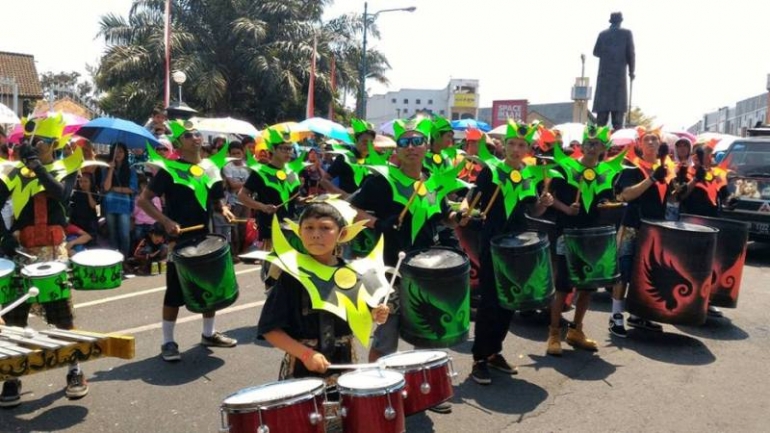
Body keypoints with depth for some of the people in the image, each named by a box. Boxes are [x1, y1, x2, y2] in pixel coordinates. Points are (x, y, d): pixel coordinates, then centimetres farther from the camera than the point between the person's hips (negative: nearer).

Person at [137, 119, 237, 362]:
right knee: (175, 292, 0)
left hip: (206, 238, 6)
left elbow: (217, 200, 19)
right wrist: (166, 221, -22)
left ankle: (209, 334, 31)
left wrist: (224, 210, -4)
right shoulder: (169, 169, -8)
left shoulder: (210, 169, 8)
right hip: (180, 240, -6)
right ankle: (168, 342, 12)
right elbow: (143, 200, -10)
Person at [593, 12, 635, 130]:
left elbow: (596, 52, 9)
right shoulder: (626, 33, 0)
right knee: (618, 105, -3)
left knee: (602, 105, 3)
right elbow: (631, 53, -1)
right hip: (619, 74, -2)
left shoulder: (603, 34, 5)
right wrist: (631, 71, 8)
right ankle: (617, 130, -9)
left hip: (604, 74, 2)